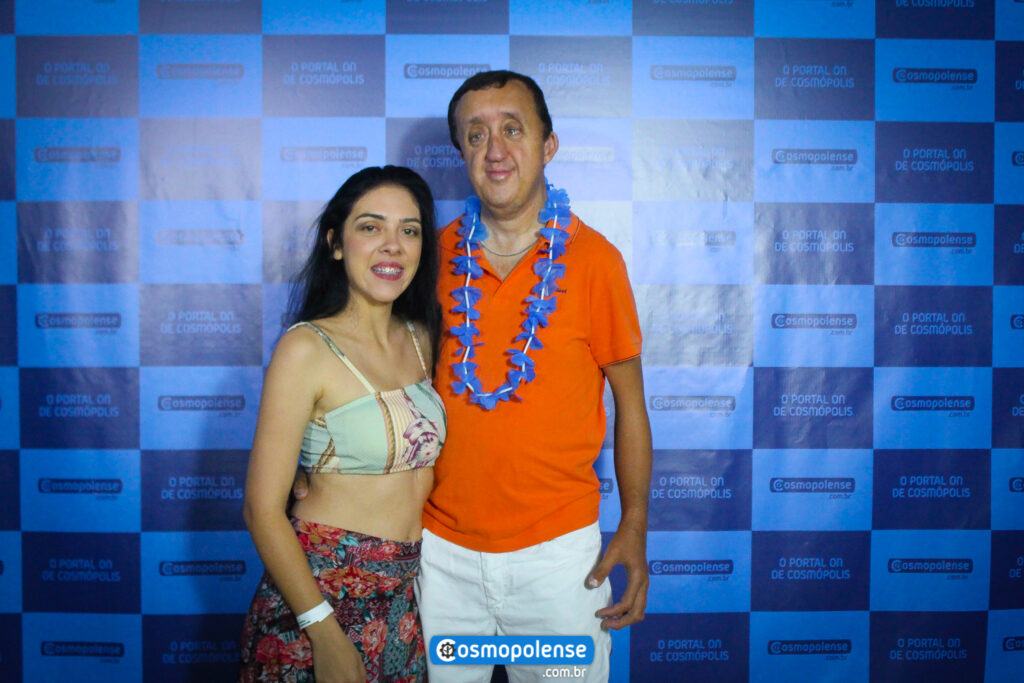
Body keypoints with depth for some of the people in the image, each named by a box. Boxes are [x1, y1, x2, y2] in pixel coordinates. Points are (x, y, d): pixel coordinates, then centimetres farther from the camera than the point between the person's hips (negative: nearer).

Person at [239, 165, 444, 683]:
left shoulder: (422, 339, 5)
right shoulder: (307, 349, -13)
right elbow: (263, 509, -14)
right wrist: (324, 632, -18)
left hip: (408, 596, 6)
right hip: (321, 588, -5)